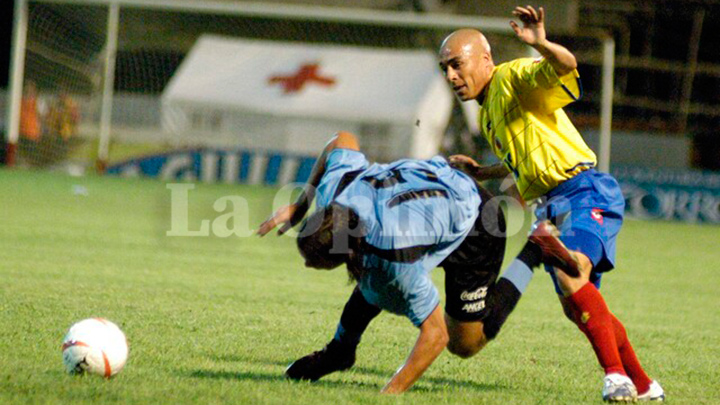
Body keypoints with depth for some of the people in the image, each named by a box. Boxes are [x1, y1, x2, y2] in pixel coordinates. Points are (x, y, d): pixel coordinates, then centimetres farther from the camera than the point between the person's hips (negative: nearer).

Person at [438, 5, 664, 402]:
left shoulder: (515, 78, -5)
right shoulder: (487, 114, 22)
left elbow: (565, 64, -26)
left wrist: (540, 45, -46)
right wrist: (482, 173, 35)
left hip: (584, 192, -10)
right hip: (552, 206, 10)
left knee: (570, 273, -32)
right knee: (579, 308, 9)